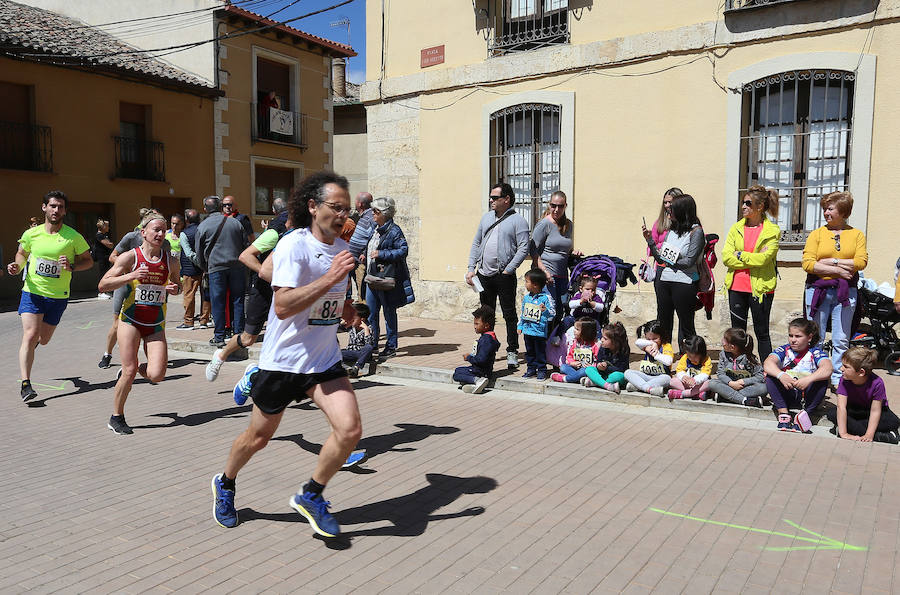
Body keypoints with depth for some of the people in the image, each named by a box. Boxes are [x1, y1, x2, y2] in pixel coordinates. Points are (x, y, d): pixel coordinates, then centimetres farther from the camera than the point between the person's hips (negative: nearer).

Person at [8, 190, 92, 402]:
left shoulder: (73, 236, -6)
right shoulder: (31, 234, -1)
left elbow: (88, 260, 3)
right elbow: (22, 253, 17)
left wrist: (72, 266, -16)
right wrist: (17, 266, -4)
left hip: (58, 297, 1)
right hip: (32, 292, 0)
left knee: (44, 339, 13)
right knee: (30, 335, -15)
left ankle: (35, 341, 53)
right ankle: (25, 384, -12)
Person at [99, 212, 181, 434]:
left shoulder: (171, 260, 4)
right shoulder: (130, 257, -6)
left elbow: (177, 284, 21)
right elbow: (103, 285, -8)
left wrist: (174, 289, -3)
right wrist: (131, 276, -21)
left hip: (156, 325, 3)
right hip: (131, 320, -3)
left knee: (156, 375, -11)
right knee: (130, 370, -10)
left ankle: (128, 370, 24)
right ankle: (116, 417, 11)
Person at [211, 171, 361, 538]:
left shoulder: (342, 248, 7)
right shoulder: (293, 245, -17)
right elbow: (283, 307, -29)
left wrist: (347, 308, 13)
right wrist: (330, 278, -33)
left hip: (325, 361, 5)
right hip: (283, 360, -5)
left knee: (350, 429, -13)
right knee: (259, 436, 13)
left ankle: (310, 496, 12)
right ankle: (225, 484, 45)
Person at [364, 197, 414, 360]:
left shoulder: (394, 230, -13)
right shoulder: (375, 228, 13)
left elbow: (403, 250, -18)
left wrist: (381, 254, -21)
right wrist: (365, 255, 11)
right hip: (372, 277, 8)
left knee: (389, 313, 2)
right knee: (370, 312, 11)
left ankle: (391, 347, 13)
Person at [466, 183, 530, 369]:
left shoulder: (518, 220, -5)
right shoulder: (486, 217, 13)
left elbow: (523, 249, -11)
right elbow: (476, 244, 15)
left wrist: (508, 270, -15)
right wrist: (471, 268, 7)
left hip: (504, 276, -6)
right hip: (483, 275, 6)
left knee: (509, 315, 0)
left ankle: (512, 352, 8)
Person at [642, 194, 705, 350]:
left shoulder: (696, 231, -8)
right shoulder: (671, 229, 9)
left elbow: (689, 261, -16)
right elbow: (660, 258, 10)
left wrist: (670, 262, -4)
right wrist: (650, 240, 0)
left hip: (684, 283, -6)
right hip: (663, 281, 6)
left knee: (686, 325, 5)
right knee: (663, 322, 14)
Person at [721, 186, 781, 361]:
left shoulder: (772, 231, -3)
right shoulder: (736, 228, 8)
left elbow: (763, 258, -16)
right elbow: (726, 257, -3)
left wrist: (740, 255, -6)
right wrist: (752, 259, -11)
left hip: (760, 287, -4)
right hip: (736, 286, 4)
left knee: (761, 332, 4)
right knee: (737, 331, 11)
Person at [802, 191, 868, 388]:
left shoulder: (856, 234, 9)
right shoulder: (816, 234, 5)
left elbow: (861, 262, -6)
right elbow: (808, 264, -7)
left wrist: (832, 261, -10)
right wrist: (838, 270, -11)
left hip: (846, 292, 1)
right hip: (818, 290, -1)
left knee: (841, 340, 5)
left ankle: (838, 379, 15)